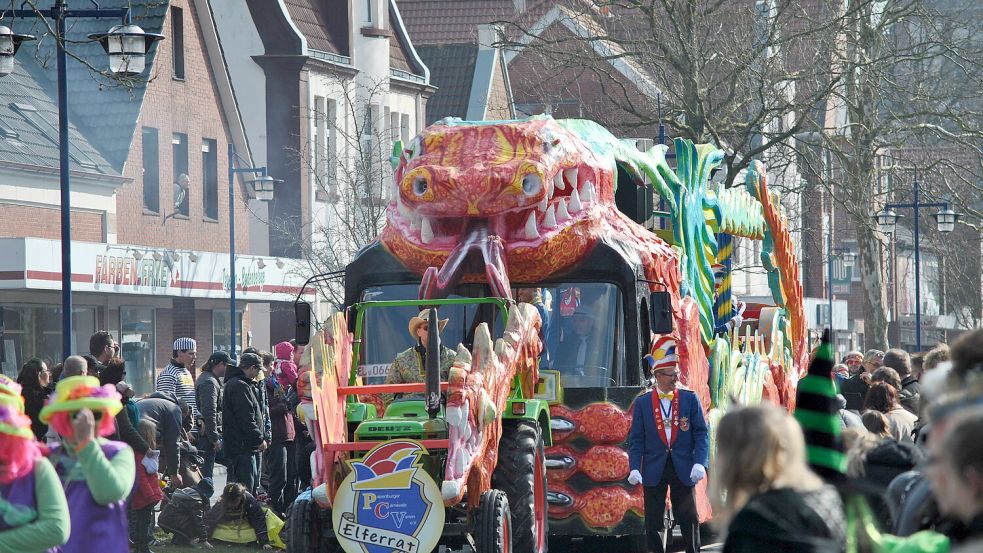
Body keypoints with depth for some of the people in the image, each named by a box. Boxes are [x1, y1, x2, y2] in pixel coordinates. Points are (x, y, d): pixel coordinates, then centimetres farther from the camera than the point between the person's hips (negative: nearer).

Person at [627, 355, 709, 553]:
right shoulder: (642, 402, 2)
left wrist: (700, 463, -12)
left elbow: (701, 433, 1)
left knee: (689, 518, 3)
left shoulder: (690, 399, 2)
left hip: (684, 469, 0)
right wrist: (634, 468, -9)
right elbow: (636, 439, 2)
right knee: (653, 522, 4)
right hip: (654, 469, 0)